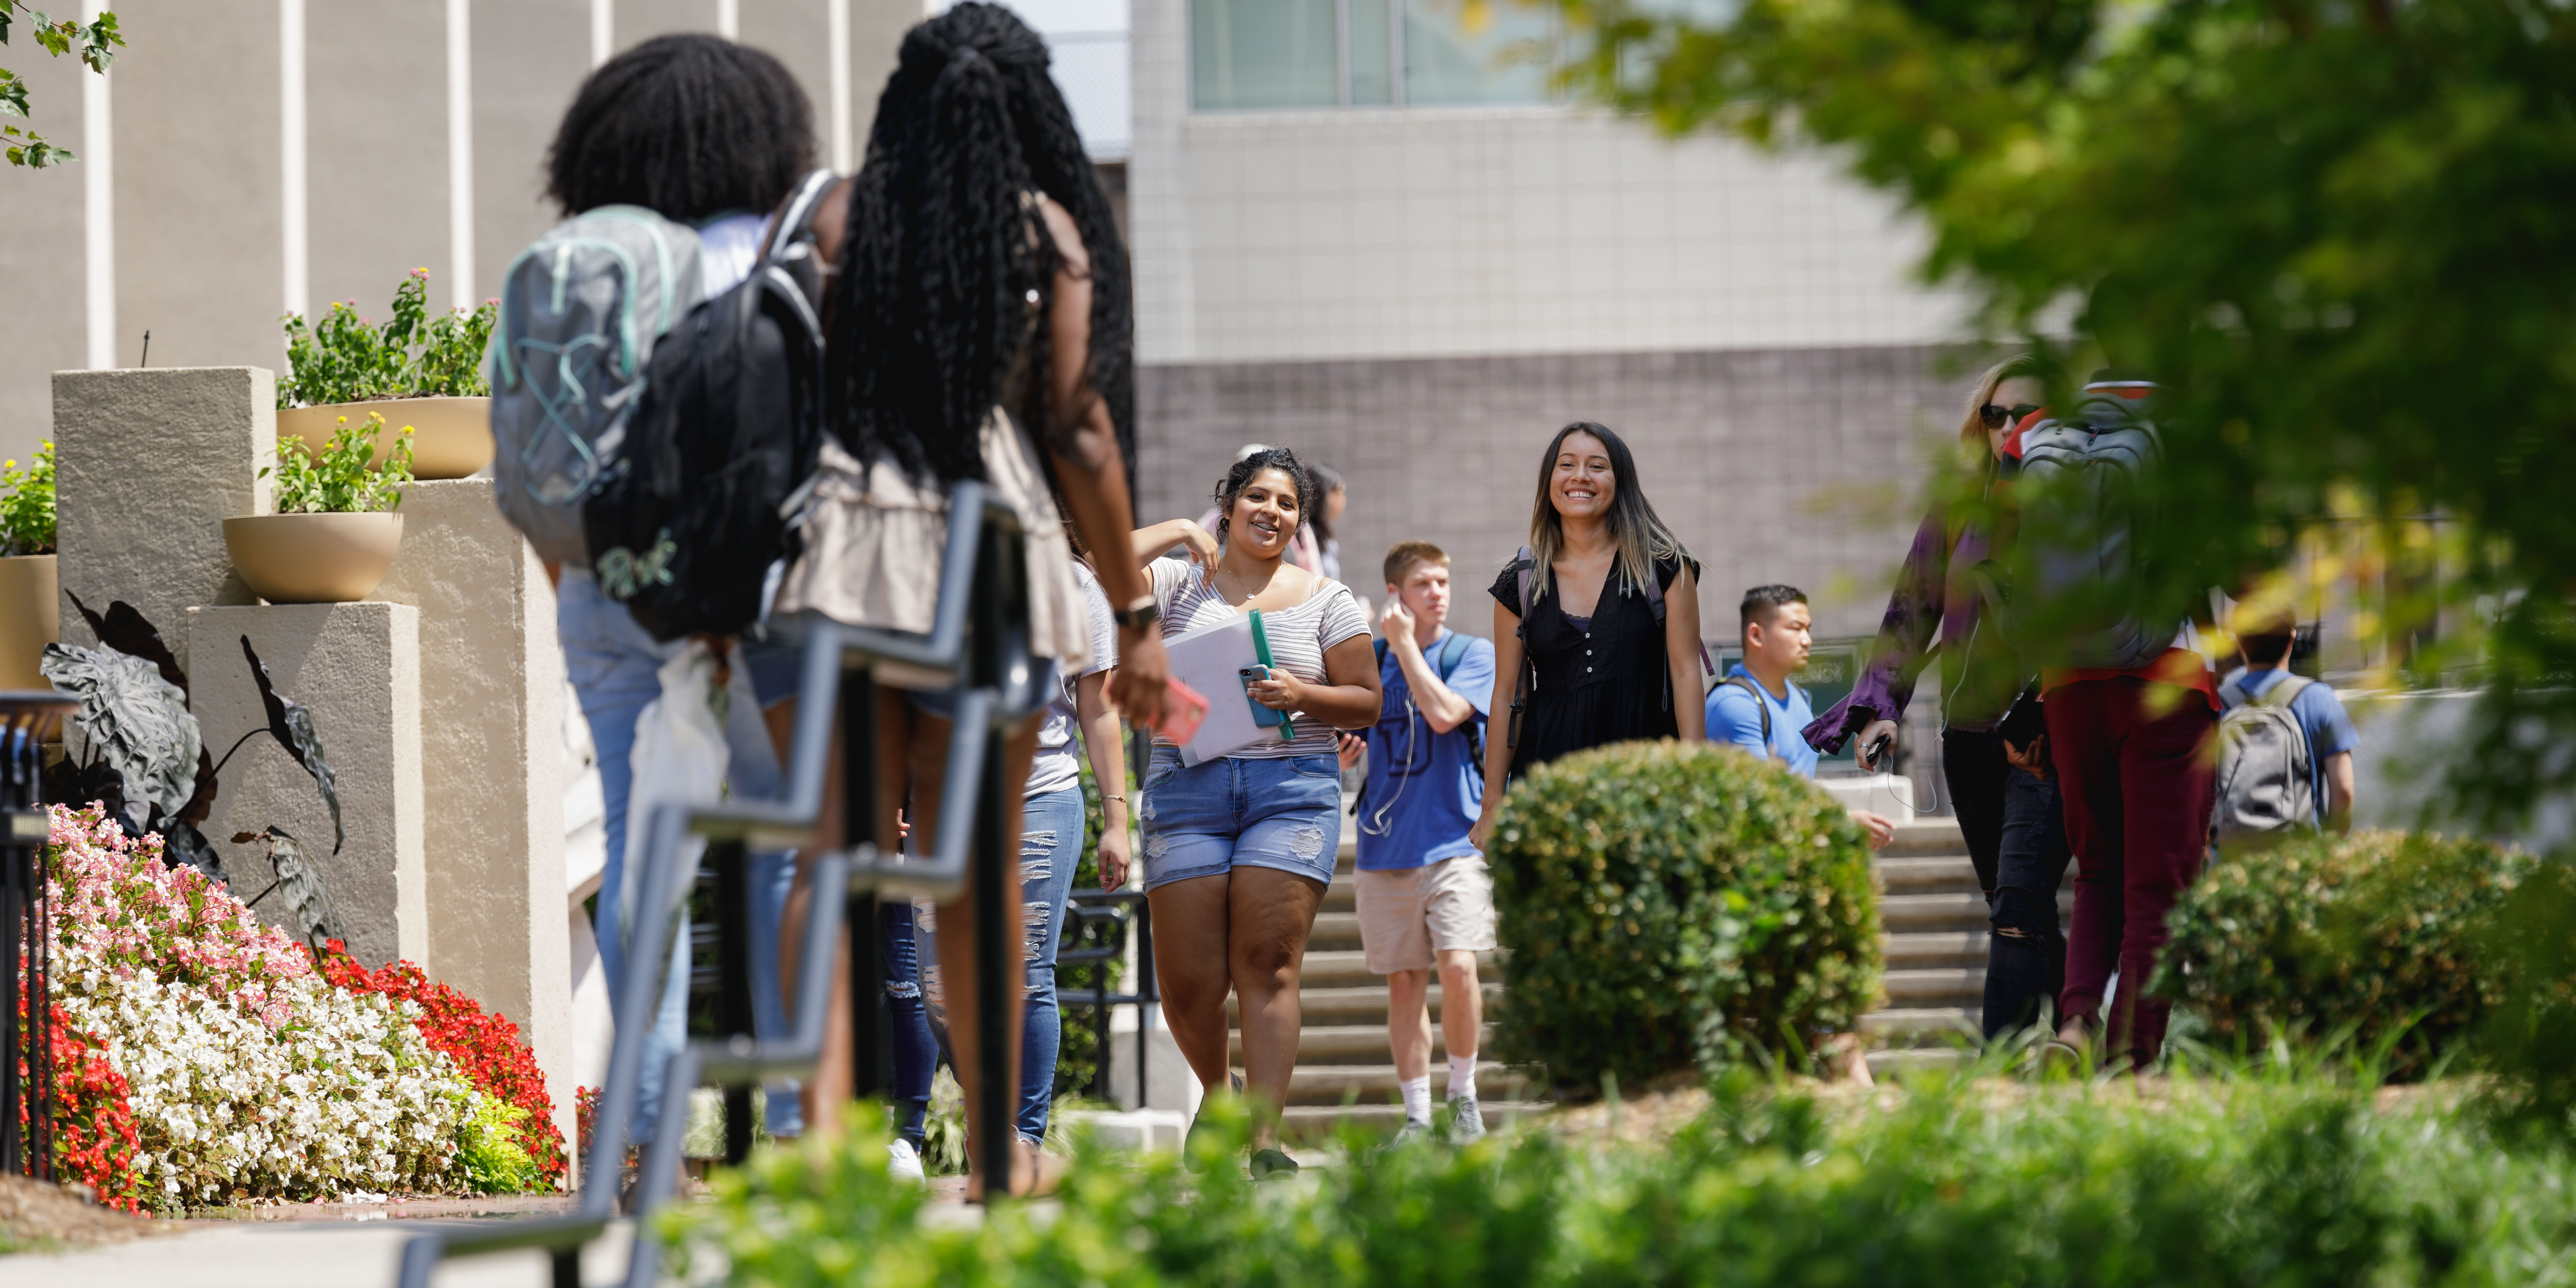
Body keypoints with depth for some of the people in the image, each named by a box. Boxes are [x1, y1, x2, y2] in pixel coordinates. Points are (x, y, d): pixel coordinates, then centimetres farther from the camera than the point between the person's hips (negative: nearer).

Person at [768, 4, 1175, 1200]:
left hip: (843, 532, 1)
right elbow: (1081, 431, 1)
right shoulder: (1051, 230, 3)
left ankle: (824, 1120, -18)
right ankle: (997, 1147, 18)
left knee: (835, 854, -2)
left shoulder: (840, 215, 6)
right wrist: (1134, 611, 6)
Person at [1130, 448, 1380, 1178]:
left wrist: (1303, 696, -9)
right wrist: (1176, 534, -2)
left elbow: (1367, 703, 9)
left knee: (1268, 966, -12)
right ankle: (1216, 1090, 26)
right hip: (1187, 787, 1)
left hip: (1293, 786, -1)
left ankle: (1265, 1140, -16)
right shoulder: (1182, 583, 11)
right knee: (1188, 980, -3)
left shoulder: (1325, 601, 12)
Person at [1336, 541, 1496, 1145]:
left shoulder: (1474, 654, 0)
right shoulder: (1369, 661, 11)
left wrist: (1404, 643, -11)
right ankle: (1416, 1116, 10)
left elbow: (1443, 713, -18)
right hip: (1387, 843, 3)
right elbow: (1344, 751, 20)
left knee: (1458, 964, -17)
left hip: (1454, 839, -3)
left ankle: (1463, 1095, 1)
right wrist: (1342, 750, -4)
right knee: (1403, 981, 4)